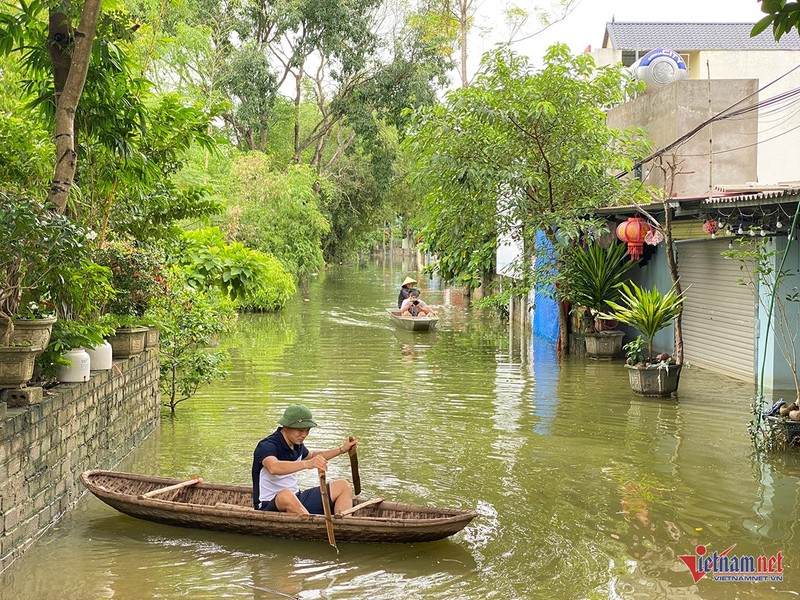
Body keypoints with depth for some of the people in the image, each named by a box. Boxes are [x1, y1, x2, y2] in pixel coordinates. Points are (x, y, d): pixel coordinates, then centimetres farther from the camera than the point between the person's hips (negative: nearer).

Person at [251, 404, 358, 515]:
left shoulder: (297, 444, 8)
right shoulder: (267, 446, -19)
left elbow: (311, 455, 32)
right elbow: (273, 468, -43)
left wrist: (342, 449, 25)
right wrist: (307, 464, -55)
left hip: (297, 500, 9)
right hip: (269, 507, -9)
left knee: (343, 486, 1)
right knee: (285, 495, -43)